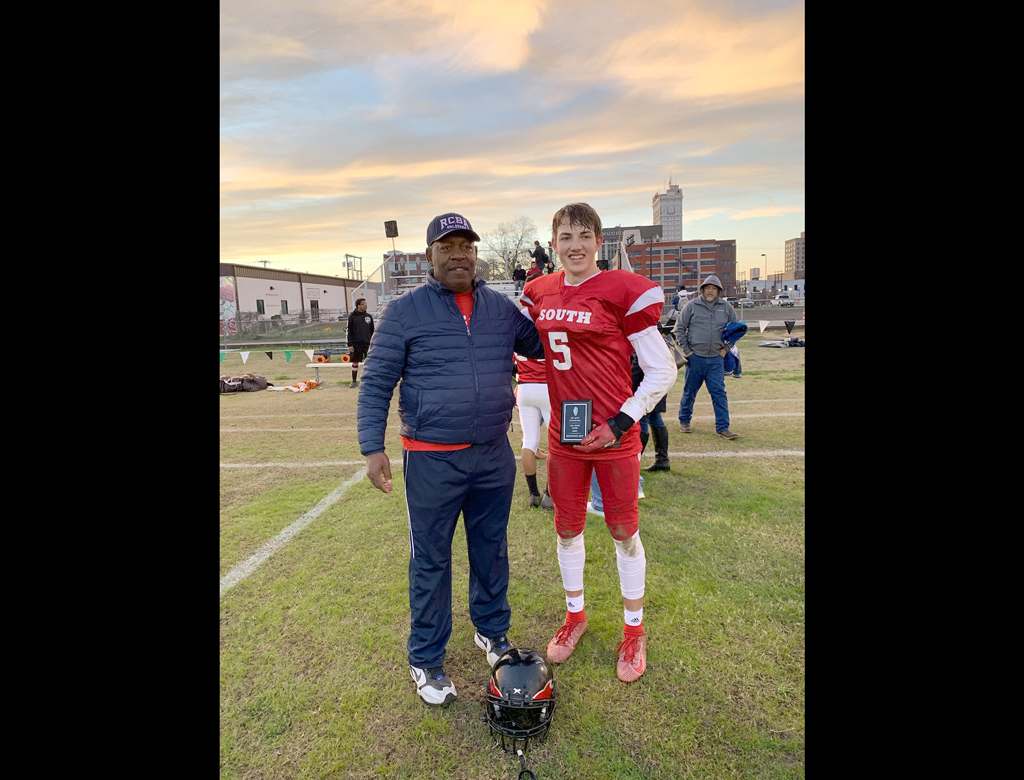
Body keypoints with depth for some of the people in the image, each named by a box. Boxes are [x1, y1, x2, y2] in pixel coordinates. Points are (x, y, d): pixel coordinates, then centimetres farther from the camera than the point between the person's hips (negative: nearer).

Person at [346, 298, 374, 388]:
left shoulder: (369, 316, 7)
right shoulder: (352, 316, 0)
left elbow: (372, 331, 11)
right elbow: (349, 331, 0)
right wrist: (350, 344, -6)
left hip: (367, 343, 1)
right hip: (356, 344, -1)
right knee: (355, 363, 6)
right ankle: (354, 381, 16)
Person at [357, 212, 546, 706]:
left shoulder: (501, 308, 6)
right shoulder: (404, 311, -4)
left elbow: (541, 347, 20)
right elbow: (376, 384, -5)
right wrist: (373, 447, -11)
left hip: (494, 456, 4)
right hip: (431, 461, -3)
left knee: (491, 550, 18)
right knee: (431, 561, 9)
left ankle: (492, 631, 41)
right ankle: (426, 660, 29)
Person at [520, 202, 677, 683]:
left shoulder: (621, 292, -11)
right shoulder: (539, 294, 5)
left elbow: (662, 371, -9)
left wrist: (620, 422, -15)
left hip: (614, 435, -4)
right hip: (563, 436, 5)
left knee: (623, 531, 10)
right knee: (567, 528, 16)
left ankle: (634, 630, 33)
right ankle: (575, 614, 40)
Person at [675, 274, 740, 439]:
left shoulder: (726, 307, 6)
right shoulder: (691, 306, -1)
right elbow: (680, 328, 2)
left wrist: (726, 348, 9)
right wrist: (686, 350, -3)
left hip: (716, 359, 2)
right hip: (695, 357, -2)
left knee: (719, 393, -2)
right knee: (689, 392, 9)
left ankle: (723, 428, 3)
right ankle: (684, 421, 27)